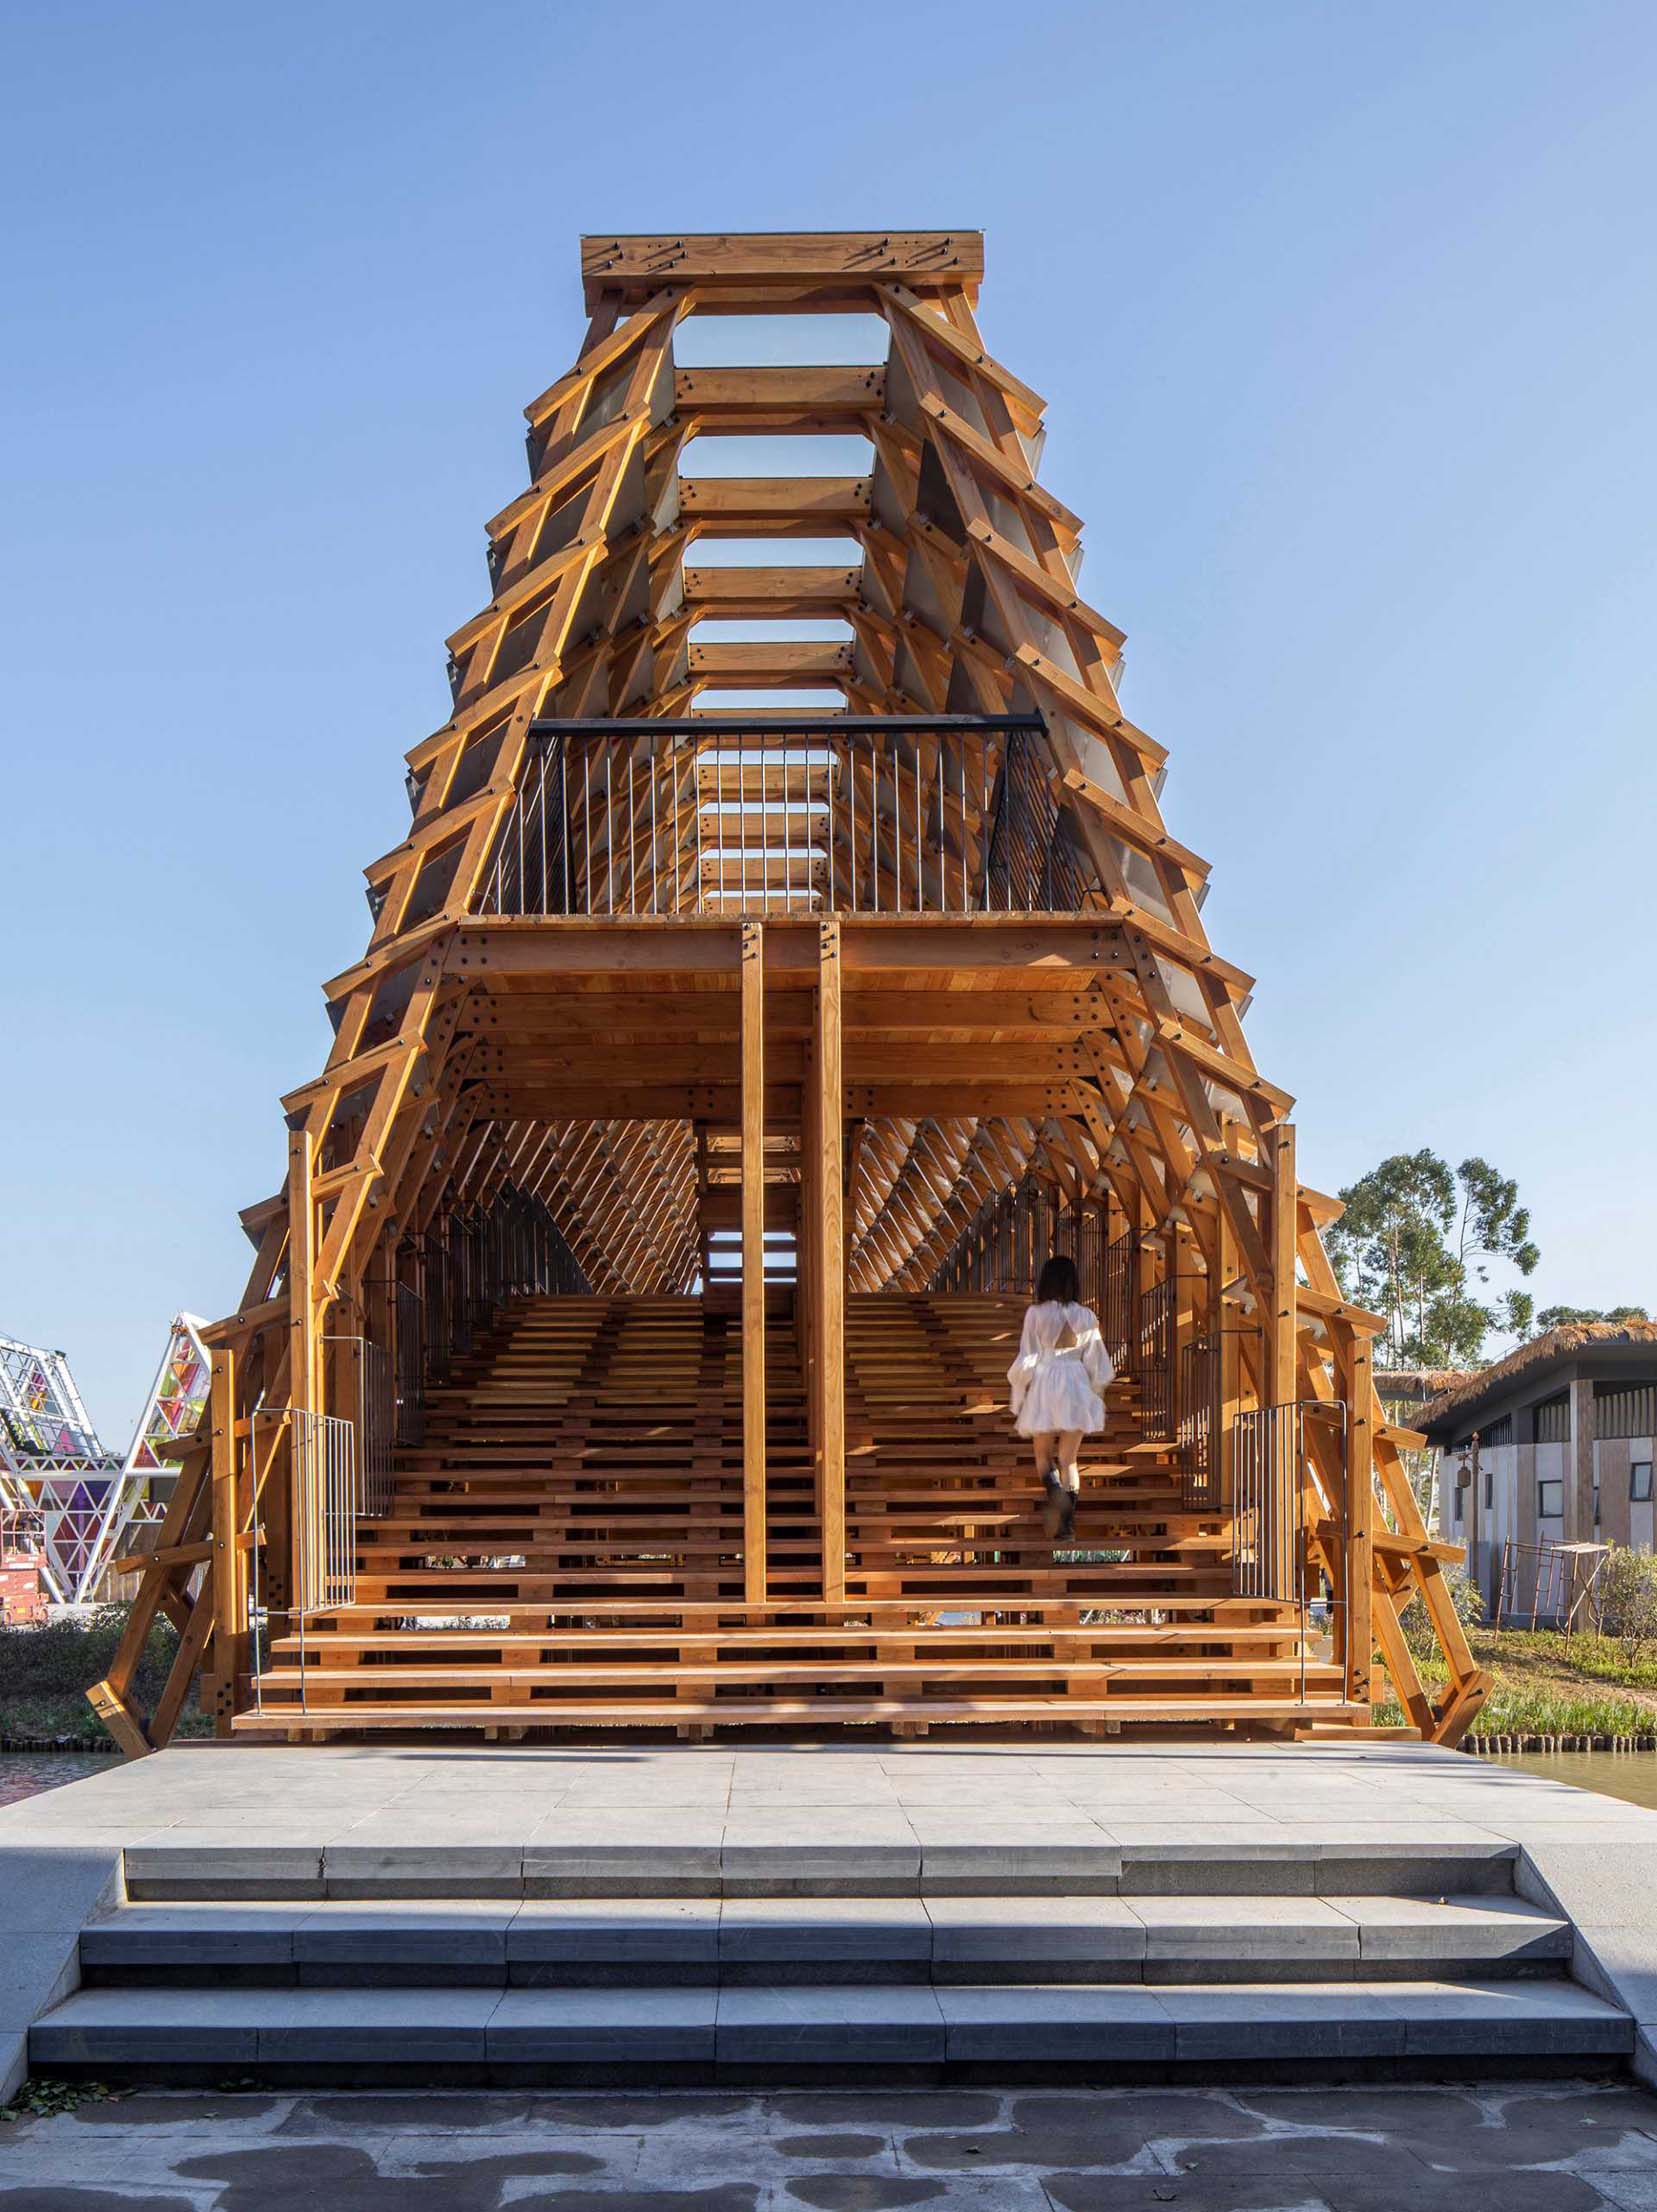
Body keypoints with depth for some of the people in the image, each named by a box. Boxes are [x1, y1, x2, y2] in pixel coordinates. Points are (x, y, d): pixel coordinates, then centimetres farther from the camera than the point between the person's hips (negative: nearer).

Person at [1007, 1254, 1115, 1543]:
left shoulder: (1035, 1314, -7)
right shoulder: (1086, 1316, 0)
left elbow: (1026, 1361, -6)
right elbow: (1096, 1362, 6)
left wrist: (1017, 1402, 3)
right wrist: (1097, 1396, 20)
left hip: (1043, 1386, -2)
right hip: (1076, 1387, 2)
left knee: (1043, 1455, 12)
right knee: (1069, 1459, 10)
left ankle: (1054, 1490, -18)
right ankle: (1067, 1522, 4)